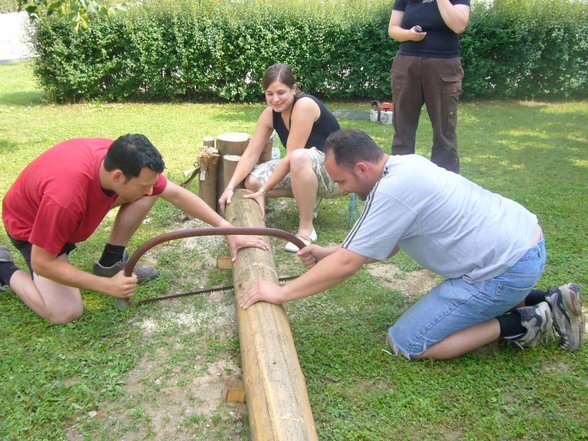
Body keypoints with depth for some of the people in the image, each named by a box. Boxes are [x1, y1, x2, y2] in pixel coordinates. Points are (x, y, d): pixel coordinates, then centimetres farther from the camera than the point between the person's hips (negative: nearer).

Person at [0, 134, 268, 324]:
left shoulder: (123, 160, -26)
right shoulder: (65, 196, -43)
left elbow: (176, 194, -14)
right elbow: (42, 263, -30)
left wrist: (227, 229, -18)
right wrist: (107, 286, -29)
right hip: (29, 225, -5)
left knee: (147, 194, -15)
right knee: (66, 312, -20)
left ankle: (111, 263, 2)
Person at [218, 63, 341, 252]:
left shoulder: (305, 105, -24)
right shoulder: (270, 114, -2)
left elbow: (292, 156, -27)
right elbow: (250, 154, -7)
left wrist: (263, 191, -26)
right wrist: (230, 187, -20)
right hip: (305, 168, 8)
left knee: (300, 157, -40)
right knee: (252, 181, -12)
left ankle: (306, 228, -24)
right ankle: (309, 197, 9)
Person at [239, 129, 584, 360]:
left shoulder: (392, 192, -23)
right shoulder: (405, 165, 7)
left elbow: (346, 265, -19)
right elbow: (385, 245, 15)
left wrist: (281, 293, -12)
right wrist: (328, 253, 10)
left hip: (506, 268, -9)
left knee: (405, 343, -4)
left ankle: (520, 324, 0)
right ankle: (546, 302, 22)